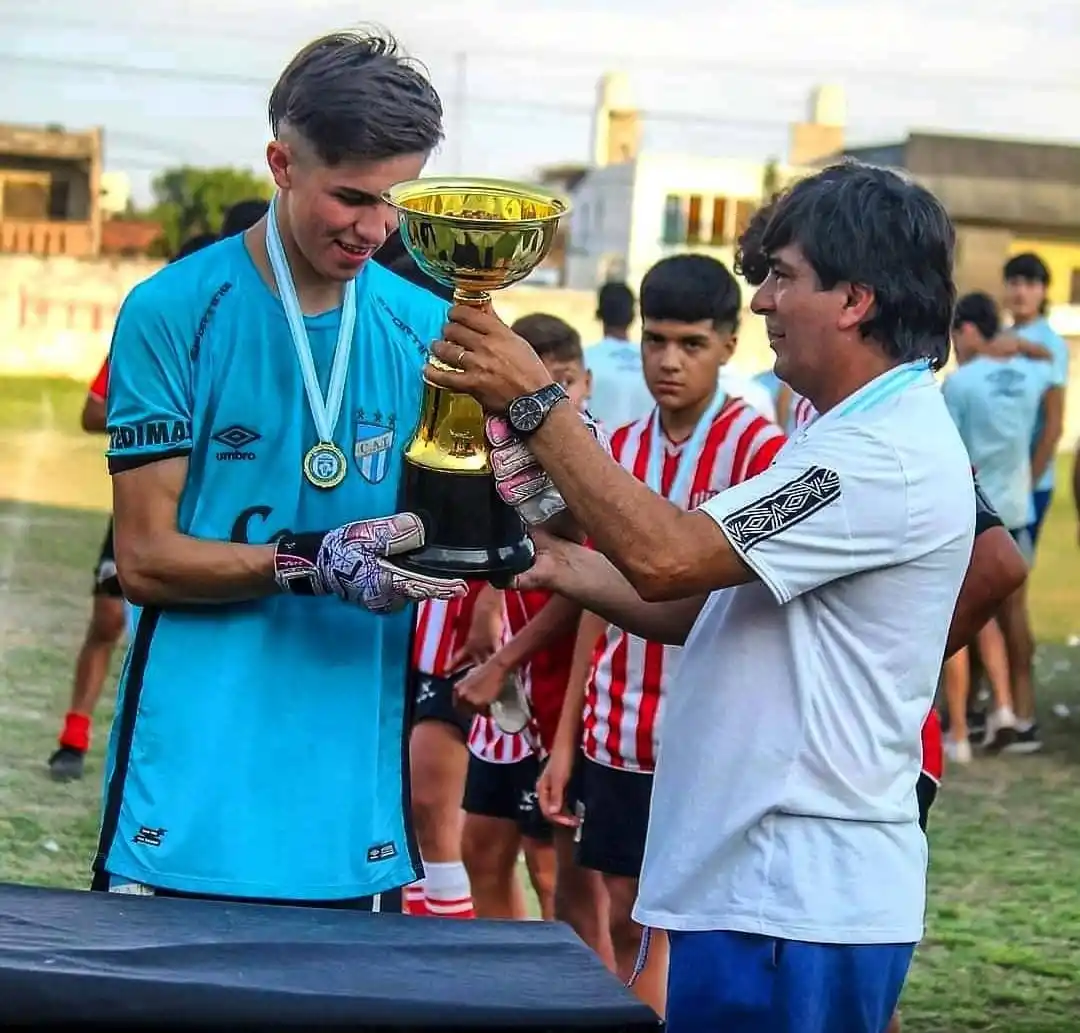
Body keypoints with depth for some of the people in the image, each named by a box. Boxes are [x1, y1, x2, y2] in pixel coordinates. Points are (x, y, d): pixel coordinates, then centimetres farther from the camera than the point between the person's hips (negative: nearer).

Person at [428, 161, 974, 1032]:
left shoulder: (892, 455, -18)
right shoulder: (854, 439, 17)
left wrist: (535, 404, -17)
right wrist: (561, 567, 1)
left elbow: (664, 558, -24)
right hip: (754, 879, 10)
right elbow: (701, 605, 16)